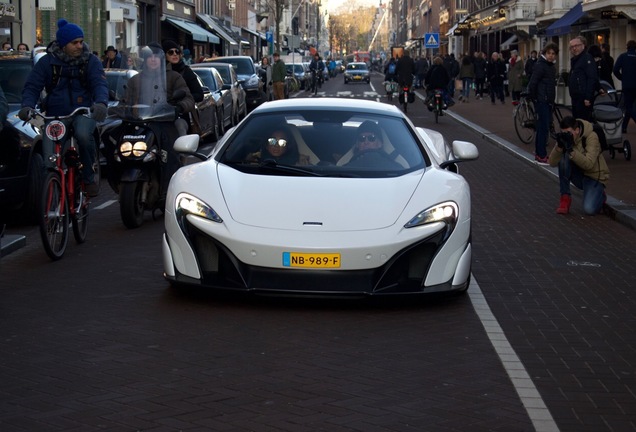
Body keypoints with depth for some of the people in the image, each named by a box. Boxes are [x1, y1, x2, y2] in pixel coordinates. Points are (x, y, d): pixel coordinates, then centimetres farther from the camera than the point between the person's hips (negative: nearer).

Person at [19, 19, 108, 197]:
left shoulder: (91, 61, 2)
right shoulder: (47, 62, 3)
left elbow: (100, 83, -10)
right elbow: (32, 87, 0)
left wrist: (101, 103, -33)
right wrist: (27, 105, -22)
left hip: (83, 112, -1)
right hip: (55, 113, 1)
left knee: (84, 134, -35)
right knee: (49, 159, -17)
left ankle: (88, 177, -15)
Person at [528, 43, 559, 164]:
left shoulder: (552, 66, 14)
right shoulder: (540, 65, -14)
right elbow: (532, 84, -19)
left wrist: (552, 99, 15)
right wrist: (534, 98, -11)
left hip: (548, 101, 9)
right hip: (541, 101, -9)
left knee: (542, 127, 14)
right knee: (544, 127, -9)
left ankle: (539, 152, 22)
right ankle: (541, 156, -7)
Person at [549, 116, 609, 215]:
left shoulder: (591, 137, -23)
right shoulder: (564, 137, -9)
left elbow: (588, 164, -35)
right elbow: (552, 163, -17)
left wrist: (571, 149, -42)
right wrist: (559, 146, -33)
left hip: (594, 176, -4)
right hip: (578, 174, 4)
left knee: (589, 209, -26)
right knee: (564, 158, -25)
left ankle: (600, 196, 11)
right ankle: (565, 197, -14)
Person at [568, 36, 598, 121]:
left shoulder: (587, 58, -12)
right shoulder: (574, 59, 19)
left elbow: (592, 78, -20)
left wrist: (588, 98, -24)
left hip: (584, 98, -10)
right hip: (576, 97, 10)